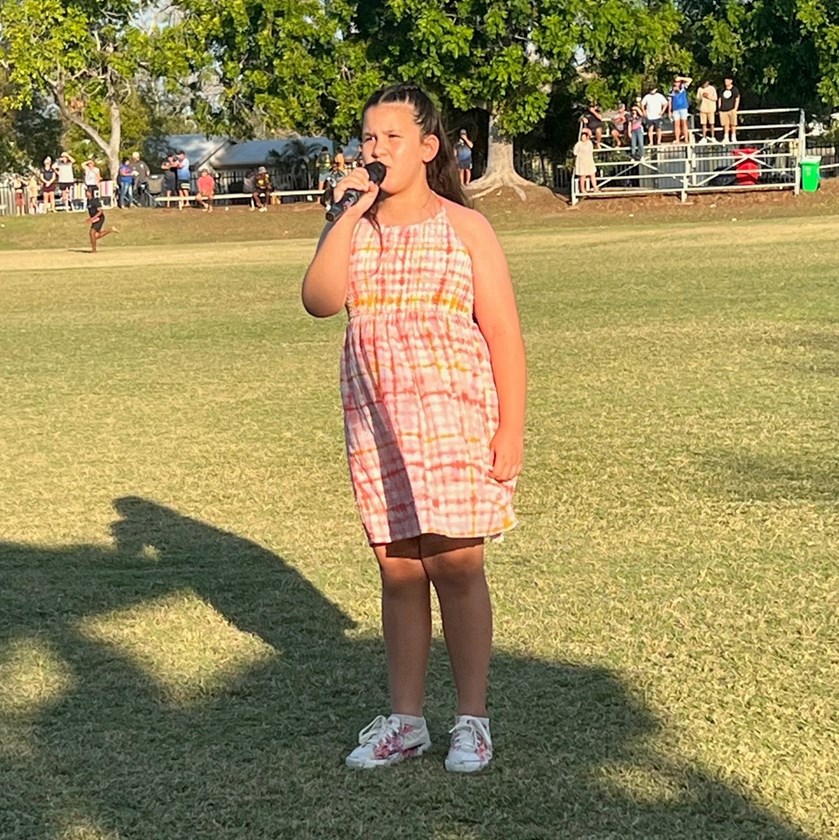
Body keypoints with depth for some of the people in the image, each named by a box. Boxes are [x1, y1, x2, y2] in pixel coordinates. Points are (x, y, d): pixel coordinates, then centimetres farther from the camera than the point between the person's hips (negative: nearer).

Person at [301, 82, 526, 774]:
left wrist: (511, 432, -7)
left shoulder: (464, 228, 0)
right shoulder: (352, 230, 9)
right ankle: (405, 721, 17)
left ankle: (473, 719, 7)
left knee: (455, 563, -5)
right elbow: (320, 300, -10)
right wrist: (348, 214, -12)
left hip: (453, 417, -3)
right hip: (374, 422, 3)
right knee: (398, 569, 7)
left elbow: (503, 334, -2)